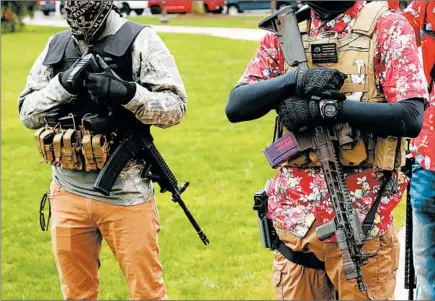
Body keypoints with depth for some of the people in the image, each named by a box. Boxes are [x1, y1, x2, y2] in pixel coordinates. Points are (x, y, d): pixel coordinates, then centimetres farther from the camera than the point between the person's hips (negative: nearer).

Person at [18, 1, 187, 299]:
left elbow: (175, 107, -7)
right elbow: (27, 113, 8)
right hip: (68, 193, 4)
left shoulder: (139, 40, -5)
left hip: (125, 194, -4)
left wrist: (127, 92, -23)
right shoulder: (56, 46, 10)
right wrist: (63, 85, -9)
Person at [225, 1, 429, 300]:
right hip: (295, 211, 4)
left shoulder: (387, 28, -4)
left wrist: (328, 108, -21)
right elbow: (235, 107, -1)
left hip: (360, 212, -3)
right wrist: (295, 80, -17)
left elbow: (411, 117, -14)